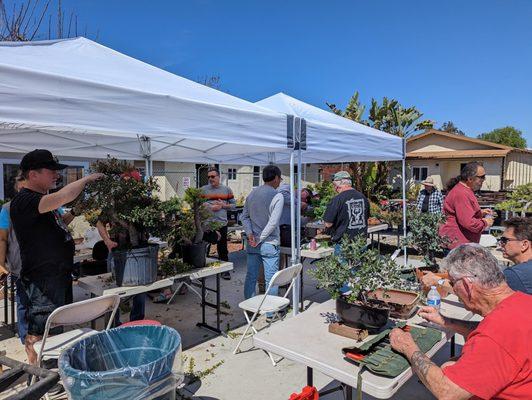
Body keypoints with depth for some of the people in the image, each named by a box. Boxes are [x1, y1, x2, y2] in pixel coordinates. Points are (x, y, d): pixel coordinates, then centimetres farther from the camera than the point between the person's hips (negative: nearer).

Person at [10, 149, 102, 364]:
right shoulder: (23, 201, -20)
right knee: (38, 332, 3)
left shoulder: (42, 199, 11)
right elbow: (63, 197, -37)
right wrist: (87, 179, -23)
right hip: (42, 280, -10)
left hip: (60, 274, 10)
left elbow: (56, 224, 25)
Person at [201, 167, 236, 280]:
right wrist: (210, 207, -14)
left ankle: (224, 270, 22)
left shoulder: (227, 190, 7)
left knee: (223, 248, 9)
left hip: (222, 223, 1)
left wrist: (223, 205, -8)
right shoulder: (203, 189, 2)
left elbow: (233, 204, 9)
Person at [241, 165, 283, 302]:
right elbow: (273, 222, -18)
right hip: (269, 244, -6)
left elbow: (244, 217, 9)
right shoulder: (277, 196, -11)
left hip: (252, 243, 6)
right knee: (271, 279, 5)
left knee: (251, 276, 14)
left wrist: (250, 234, -1)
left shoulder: (252, 193, 8)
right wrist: (260, 239, -12)